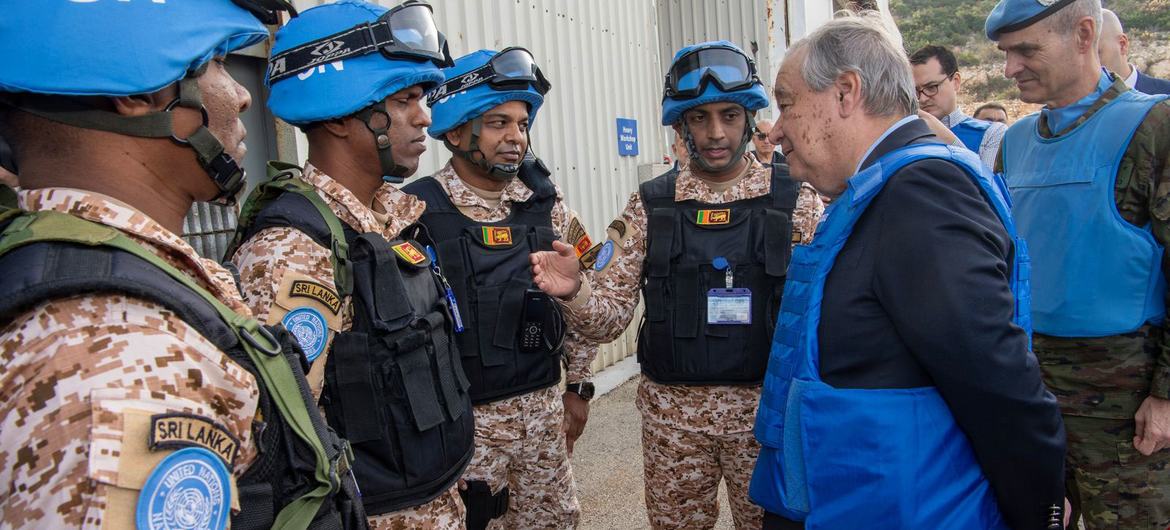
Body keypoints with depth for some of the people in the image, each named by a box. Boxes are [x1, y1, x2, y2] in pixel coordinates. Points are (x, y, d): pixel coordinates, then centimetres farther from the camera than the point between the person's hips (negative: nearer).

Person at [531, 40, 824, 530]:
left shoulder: (794, 201, -3)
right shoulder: (649, 206, 1)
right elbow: (609, 318, -1)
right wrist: (573, 291, -21)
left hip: (766, 405, -1)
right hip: (671, 411, 1)